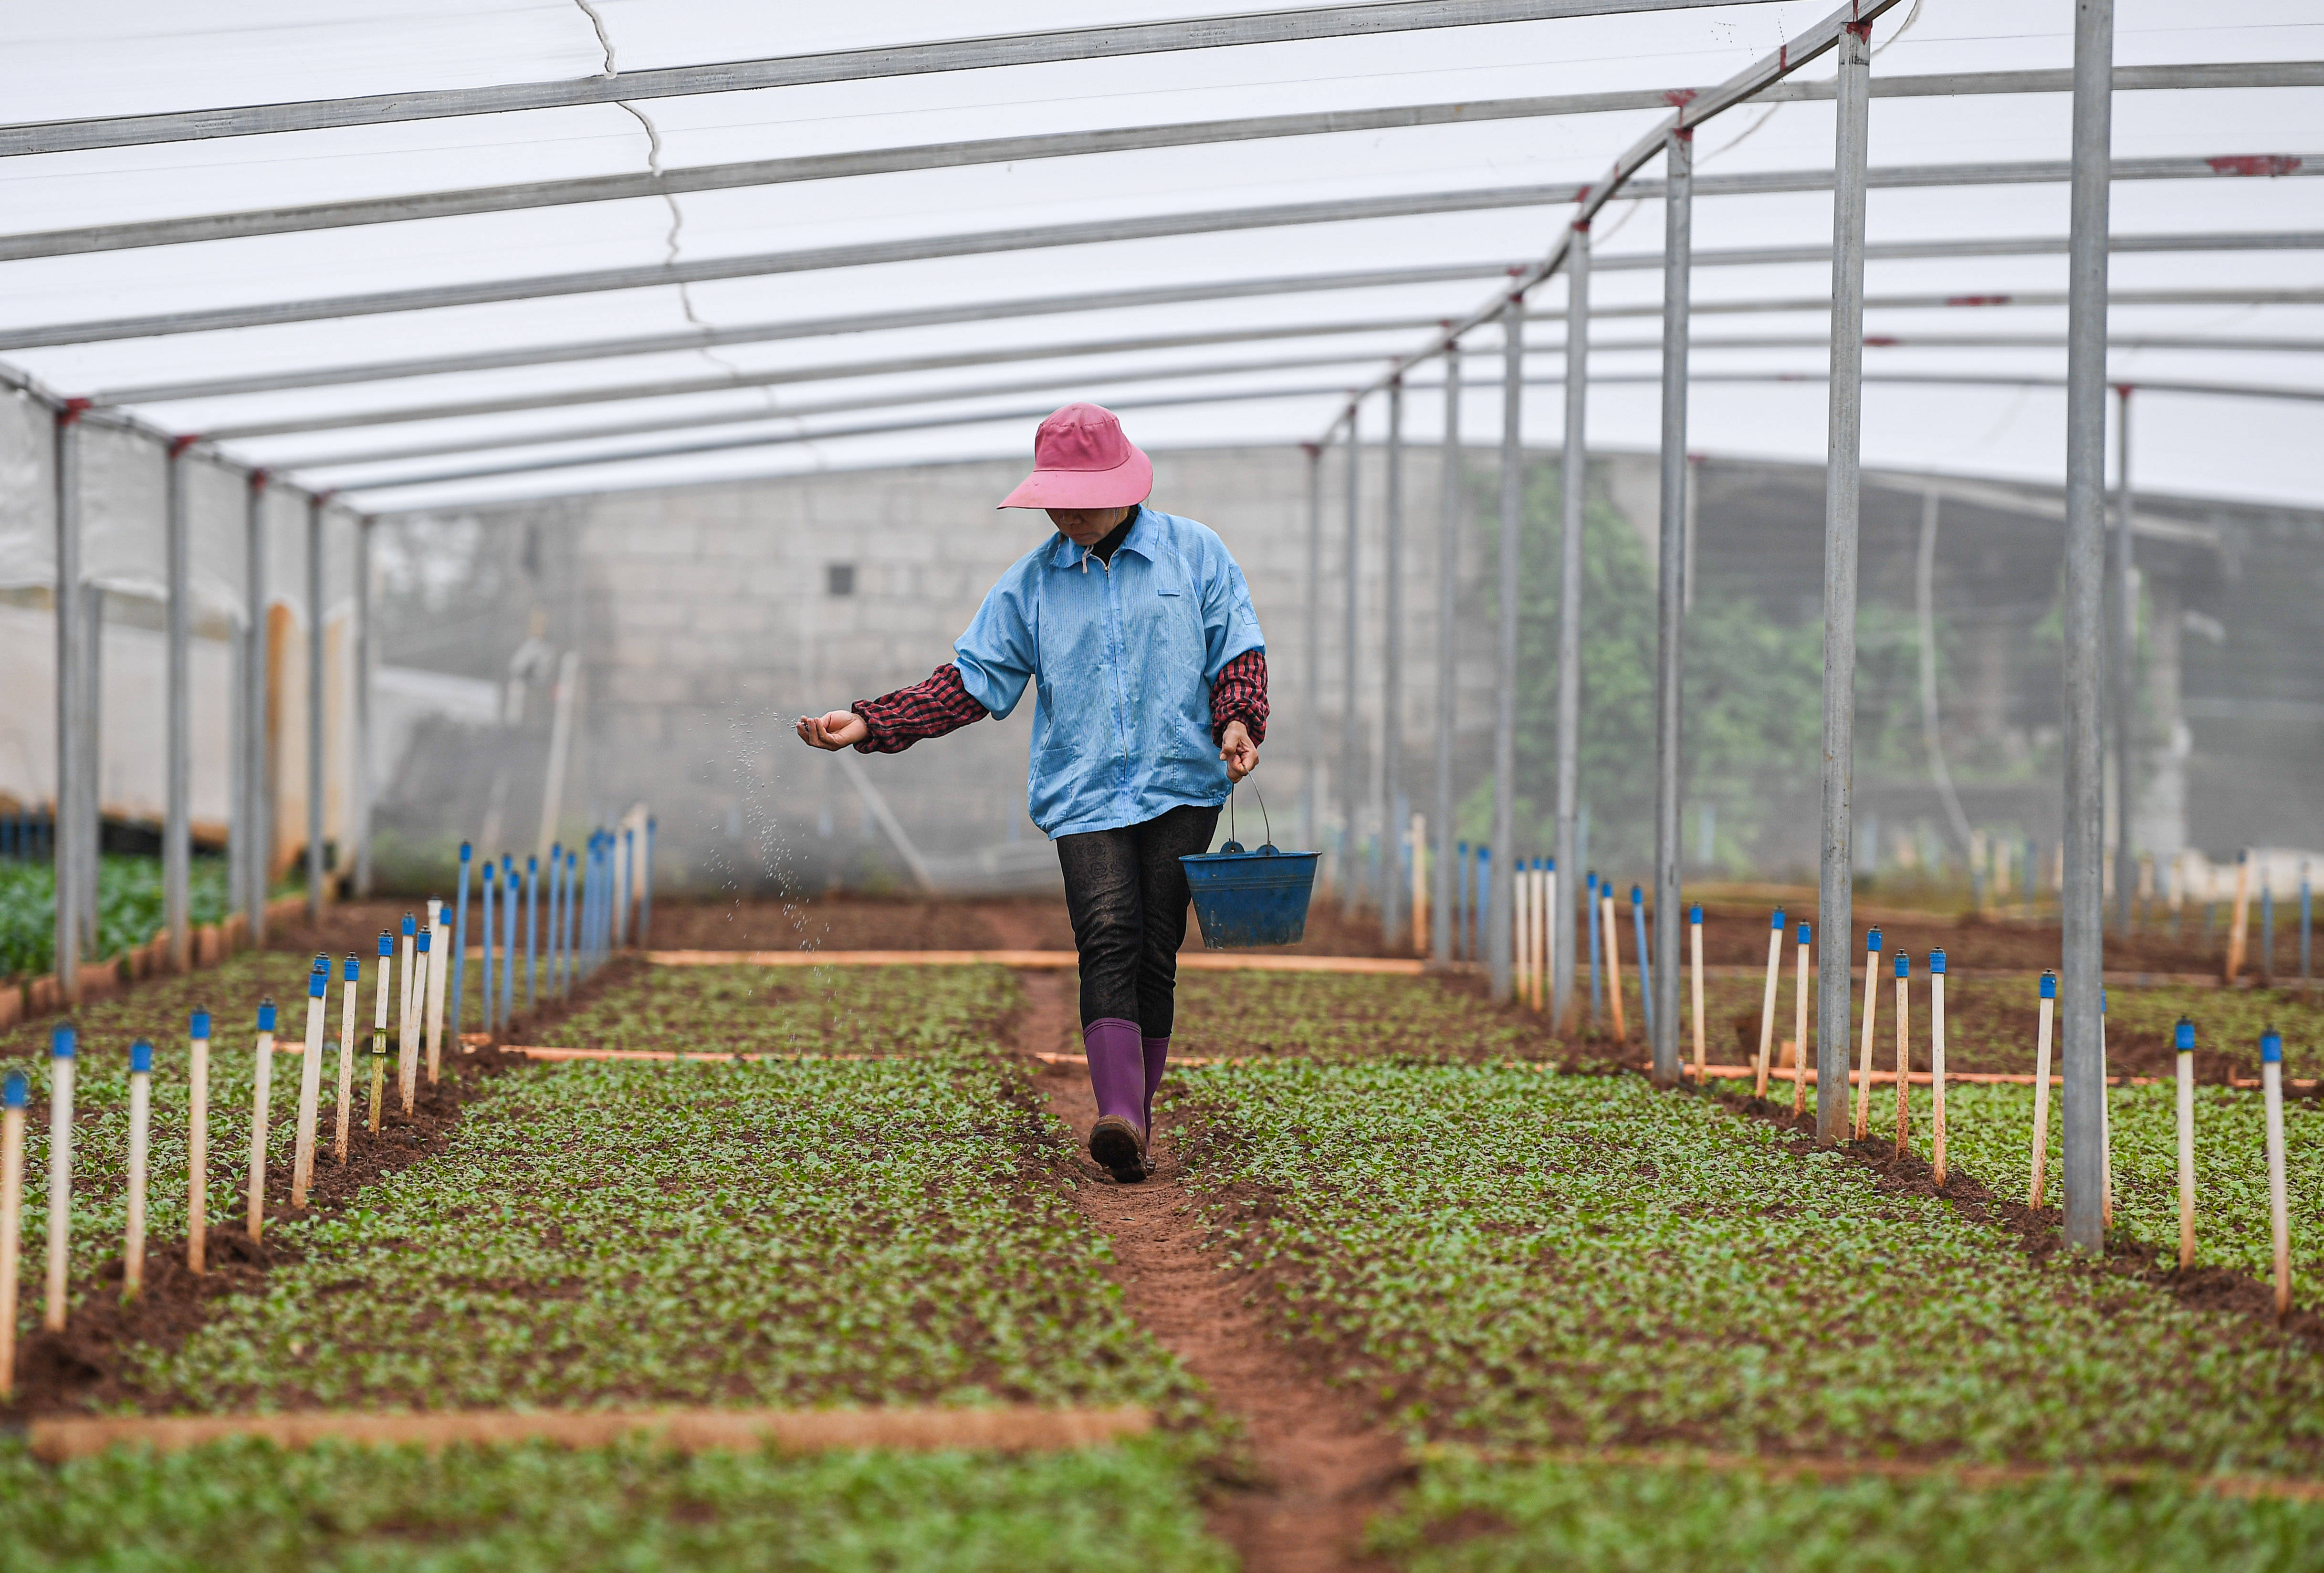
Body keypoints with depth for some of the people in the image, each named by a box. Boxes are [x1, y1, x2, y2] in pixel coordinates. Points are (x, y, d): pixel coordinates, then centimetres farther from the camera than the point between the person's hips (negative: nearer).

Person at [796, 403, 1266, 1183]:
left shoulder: (1195, 553, 7)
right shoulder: (1030, 583, 11)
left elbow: (1239, 653, 7)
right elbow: (969, 682, 9)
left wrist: (1238, 723, -14)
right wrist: (867, 724, -1)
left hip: (1181, 788, 0)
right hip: (1083, 794, 0)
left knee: (1154, 956, -2)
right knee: (1108, 941, -19)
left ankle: (1137, 1124, 7)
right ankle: (1119, 1120, -33)